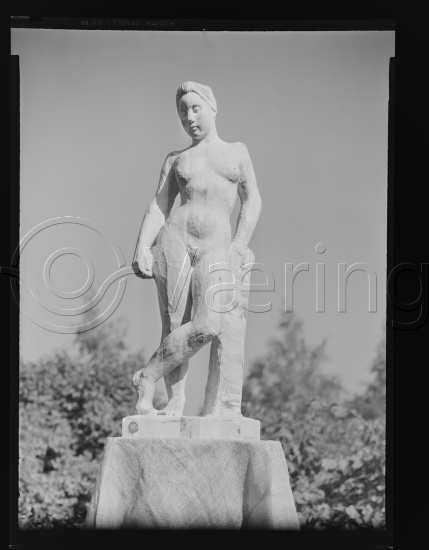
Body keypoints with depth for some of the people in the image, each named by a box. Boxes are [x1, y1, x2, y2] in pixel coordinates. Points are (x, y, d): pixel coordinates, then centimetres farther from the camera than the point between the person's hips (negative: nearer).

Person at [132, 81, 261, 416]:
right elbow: (159, 206, 10)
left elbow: (252, 201, 14)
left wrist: (239, 246, 0)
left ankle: (148, 376, -8)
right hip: (174, 238, 1)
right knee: (174, 326, -9)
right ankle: (176, 402, -4)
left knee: (208, 326, -21)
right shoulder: (176, 160, 19)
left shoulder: (237, 152, 20)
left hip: (214, 247, -1)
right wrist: (142, 248, -6)